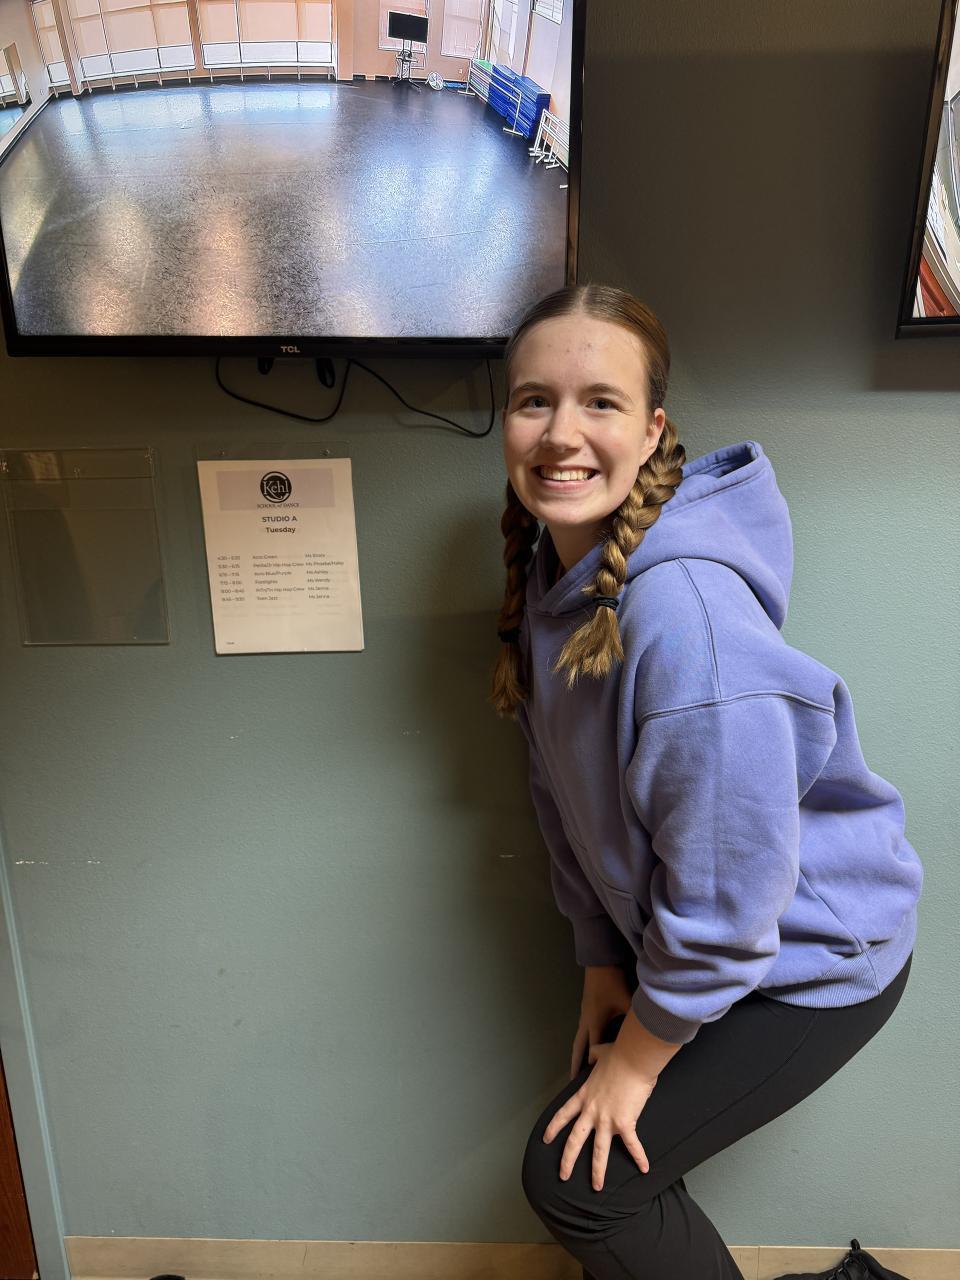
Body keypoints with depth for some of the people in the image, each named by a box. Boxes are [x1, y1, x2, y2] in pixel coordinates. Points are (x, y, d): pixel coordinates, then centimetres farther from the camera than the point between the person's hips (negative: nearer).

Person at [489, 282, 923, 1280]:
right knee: (610, 1143, 16)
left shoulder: (687, 611, -34)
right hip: (659, 928, 7)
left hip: (811, 958, -7)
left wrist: (639, 1055, -11)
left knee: (574, 1176, -1)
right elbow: (566, 791, 3)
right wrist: (602, 961, 6)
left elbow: (723, 902, -27)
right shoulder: (551, 564, -7)